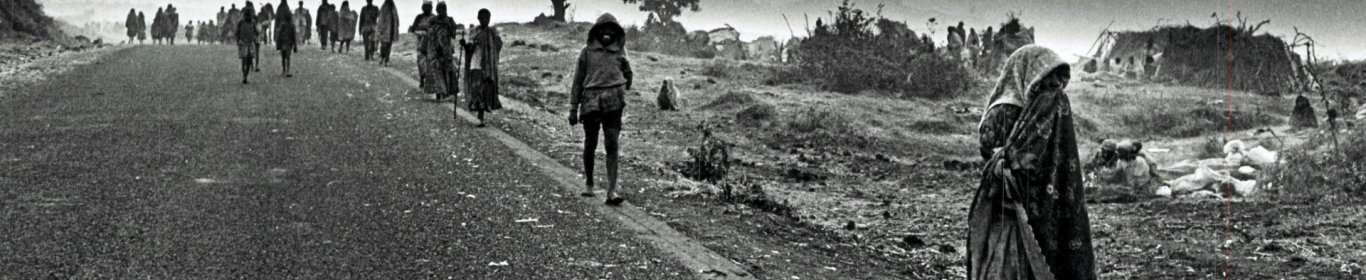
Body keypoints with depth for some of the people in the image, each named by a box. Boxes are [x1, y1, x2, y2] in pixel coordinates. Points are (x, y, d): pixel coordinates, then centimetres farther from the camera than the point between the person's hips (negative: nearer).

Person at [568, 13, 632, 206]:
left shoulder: (619, 53, 10)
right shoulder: (587, 52, 5)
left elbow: (628, 75, 27)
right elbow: (577, 81, 7)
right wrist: (573, 109, 5)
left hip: (613, 103, 0)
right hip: (590, 102, 0)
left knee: (612, 146, -8)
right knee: (590, 144, 10)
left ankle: (612, 191, -13)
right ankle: (588, 183, 29)